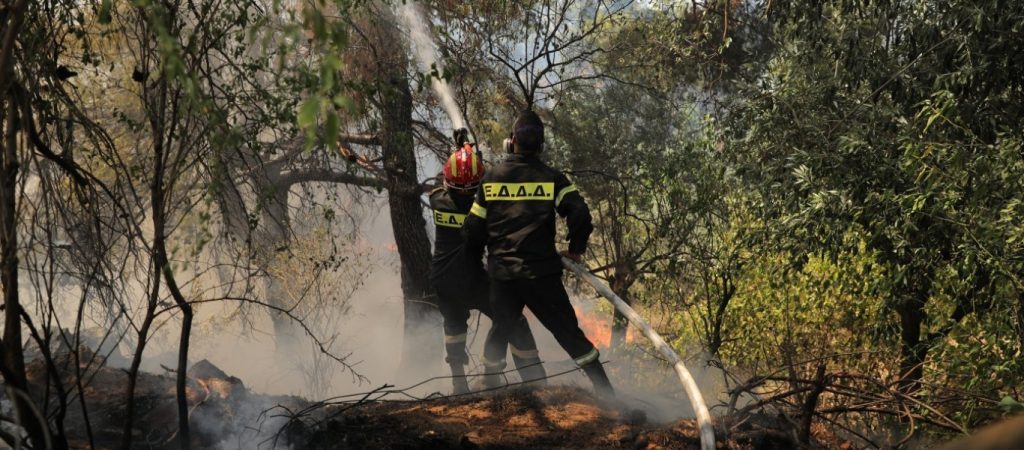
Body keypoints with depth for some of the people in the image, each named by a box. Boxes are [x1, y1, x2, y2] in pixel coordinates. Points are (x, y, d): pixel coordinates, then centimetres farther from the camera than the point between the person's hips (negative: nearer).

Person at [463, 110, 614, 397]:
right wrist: (575, 250, 2)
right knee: (569, 332, 3)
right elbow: (580, 215, -15)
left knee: (501, 330, 21)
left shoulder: (491, 179, 2)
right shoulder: (552, 179, -3)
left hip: (501, 274, 2)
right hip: (541, 273, -2)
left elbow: (474, 230, 5)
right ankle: (605, 392, 2)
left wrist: (474, 259, 22)